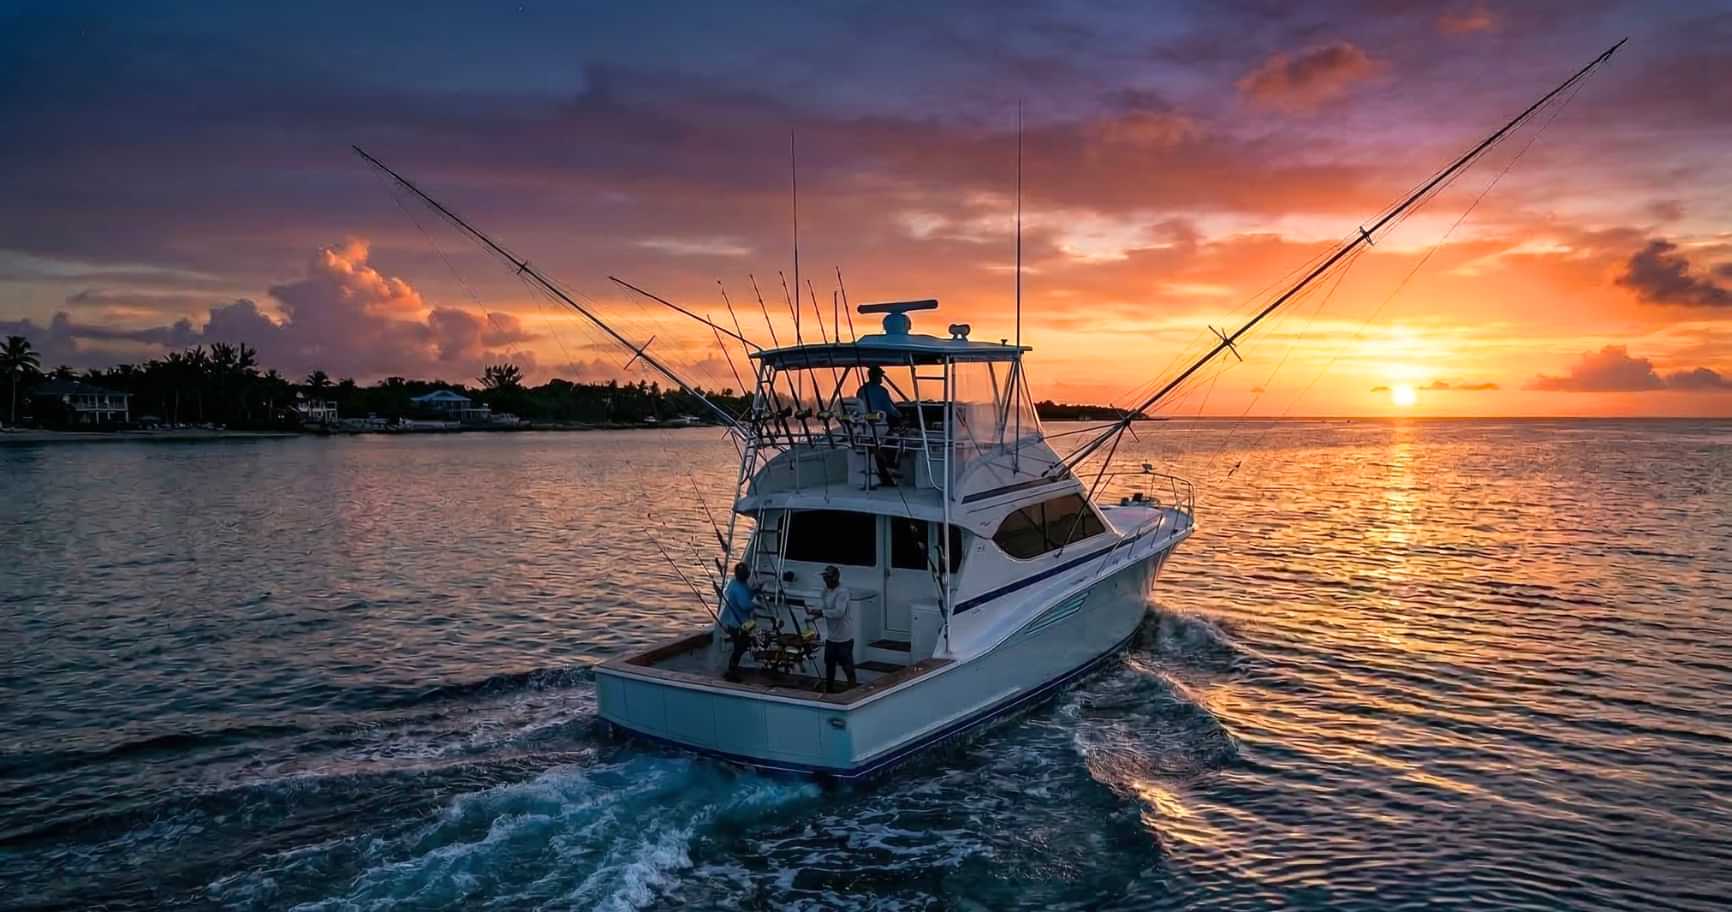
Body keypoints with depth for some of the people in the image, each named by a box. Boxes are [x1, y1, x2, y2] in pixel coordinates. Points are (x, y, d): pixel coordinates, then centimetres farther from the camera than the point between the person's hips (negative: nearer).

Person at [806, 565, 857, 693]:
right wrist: (816, 613, -2)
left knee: (847, 665, 0)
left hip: (844, 637, -8)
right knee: (829, 663, 17)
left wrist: (820, 612, -28)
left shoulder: (842, 592, -20)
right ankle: (829, 689, 30)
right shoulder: (826, 590, 7)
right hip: (830, 636, 9)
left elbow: (839, 612, -31)